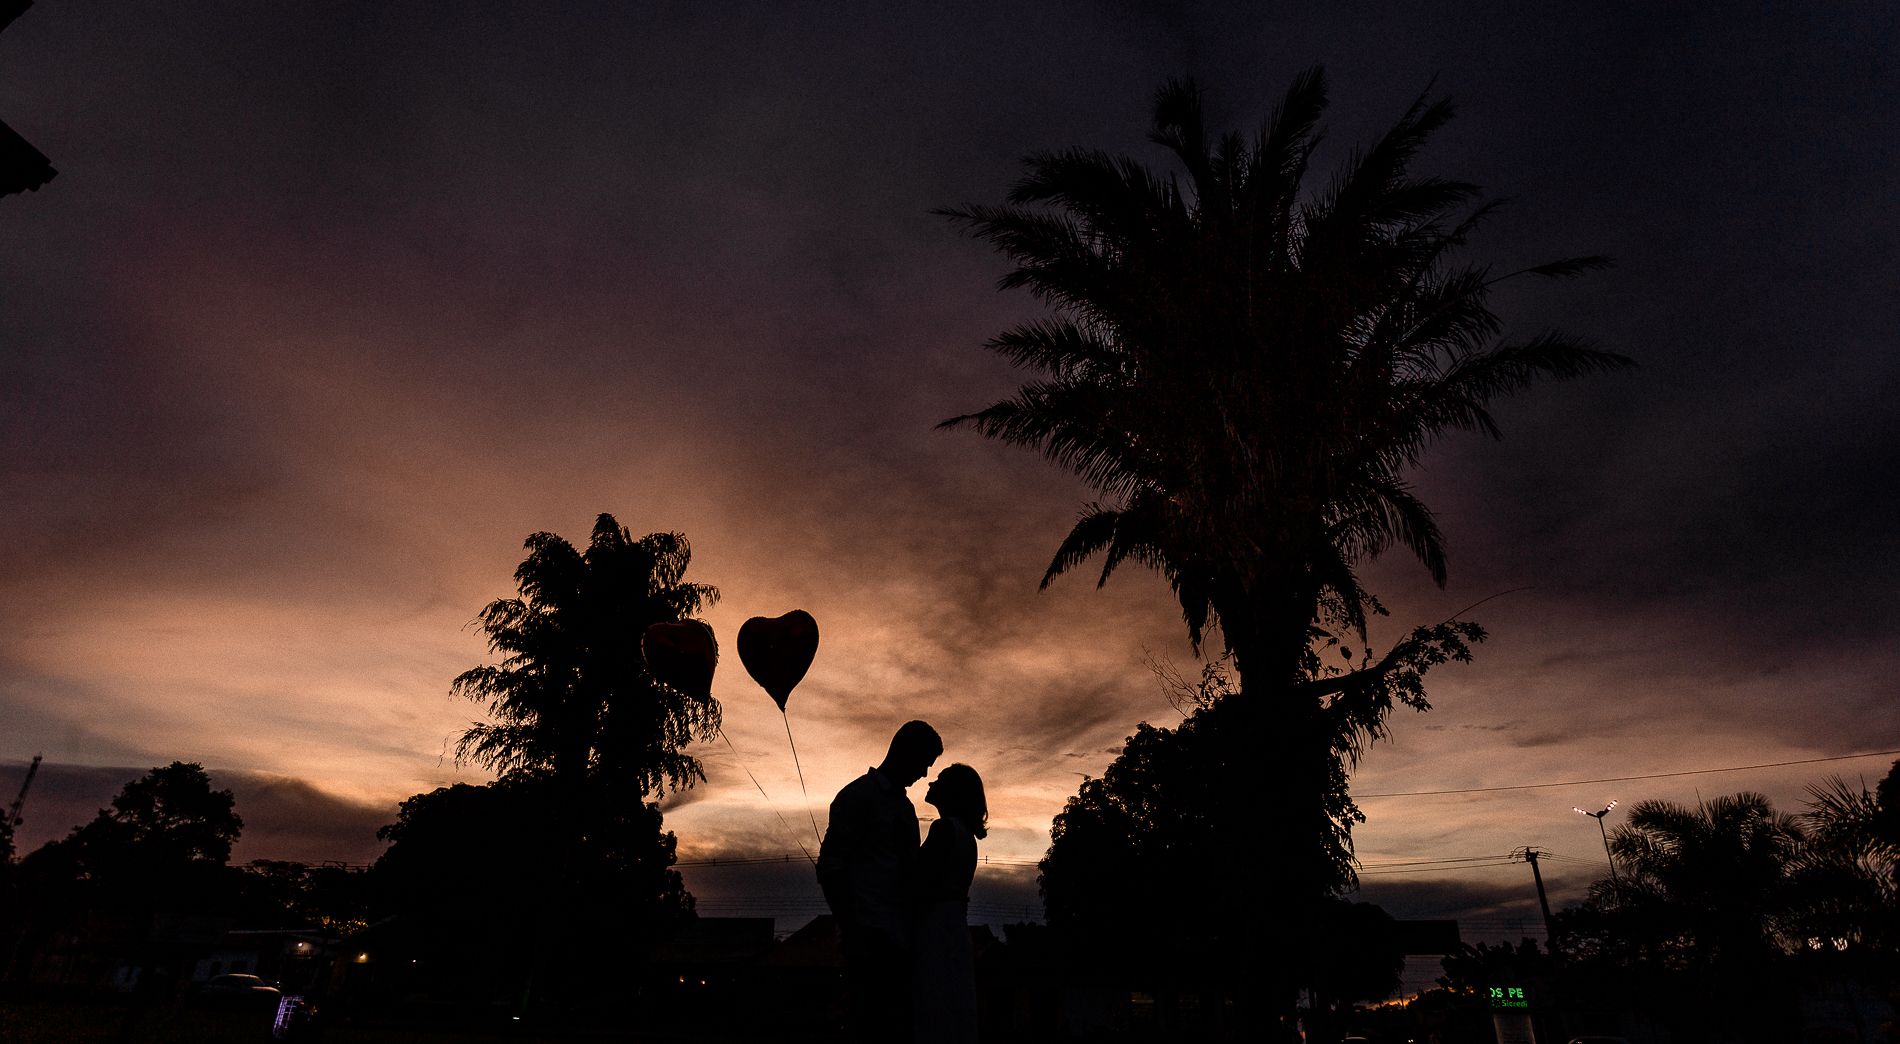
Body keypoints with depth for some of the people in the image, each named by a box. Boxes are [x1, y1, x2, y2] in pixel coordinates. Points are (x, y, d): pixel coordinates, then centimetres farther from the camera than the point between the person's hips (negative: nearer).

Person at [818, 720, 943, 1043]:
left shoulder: (904, 805, 22)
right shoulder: (858, 796, -2)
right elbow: (830, 868, -7)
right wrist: (853, 931, -13)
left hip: (900, 940, 7)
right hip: (872, 940, -7)